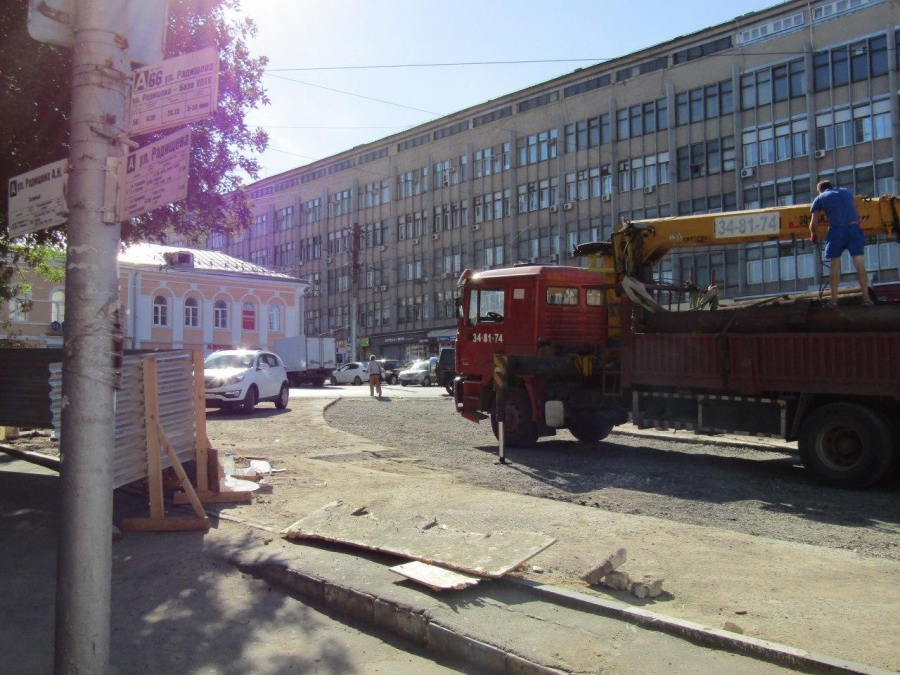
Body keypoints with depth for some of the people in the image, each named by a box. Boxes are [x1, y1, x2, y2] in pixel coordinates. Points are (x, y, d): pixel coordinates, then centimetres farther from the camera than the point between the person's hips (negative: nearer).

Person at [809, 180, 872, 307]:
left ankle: (834, 300, 0)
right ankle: (866, 297, -2)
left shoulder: (819, 198, 12)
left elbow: (813, 223, 12)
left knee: (835, 267, 4)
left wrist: (813, 234, 31)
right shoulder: (846, 191, 23)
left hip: (836, 230, -2)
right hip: (854, 228, 2)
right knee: (860, 265, 1)